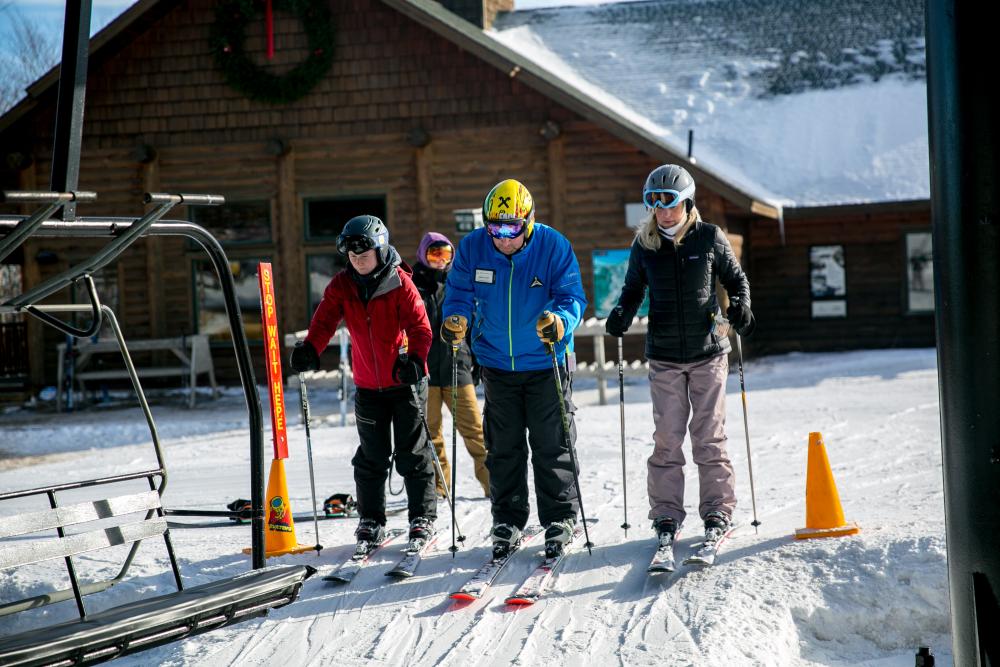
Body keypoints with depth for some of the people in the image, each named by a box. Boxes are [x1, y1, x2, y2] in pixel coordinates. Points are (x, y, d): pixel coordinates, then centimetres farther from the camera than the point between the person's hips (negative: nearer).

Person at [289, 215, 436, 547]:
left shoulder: (399, 283, -11)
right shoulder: (342, 286, 0)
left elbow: (419, 325, -16)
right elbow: (324, 320, -7)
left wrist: (415, 359, -32)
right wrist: (310, 349, -27)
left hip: (403, 380, -3)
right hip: (367, 384, 3)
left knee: (412, 453, 1)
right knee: (372, 455, 9)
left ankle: (422, 517, 11)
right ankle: (370, 519, 20)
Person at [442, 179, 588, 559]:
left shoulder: (553, 247, -15)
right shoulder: (472, 248, -9)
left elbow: (572, 296, -15)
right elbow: (459, 292, -1)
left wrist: (560, 321, -37)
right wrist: (456, 318, -23)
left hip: (545, 362, -3)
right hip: (496, 363, 3)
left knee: (551, 445, 3)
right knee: (503, 447, 11)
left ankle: (559, 520, 14)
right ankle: (508, 521, 21)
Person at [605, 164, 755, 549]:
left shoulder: (710, 238, -3)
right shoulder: (644, 244, 2)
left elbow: (735, 278, 8)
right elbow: (634, 288, 12)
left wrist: (740, 305, -11)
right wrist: (622, 314, -7)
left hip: (708, 351, -1)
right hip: (664, 357, 1)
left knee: (710, 435, 2)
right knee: (667, 437, 0)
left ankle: (718, 511, 11)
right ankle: (666, 514, 8)